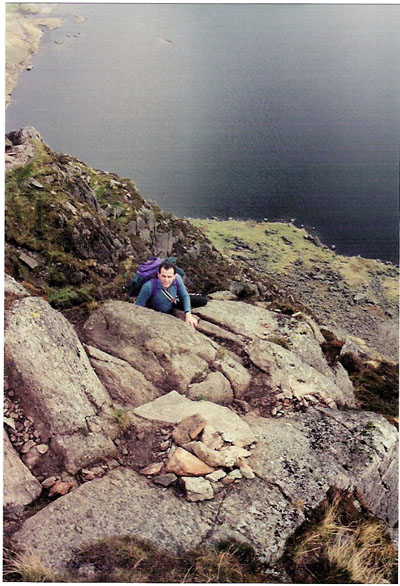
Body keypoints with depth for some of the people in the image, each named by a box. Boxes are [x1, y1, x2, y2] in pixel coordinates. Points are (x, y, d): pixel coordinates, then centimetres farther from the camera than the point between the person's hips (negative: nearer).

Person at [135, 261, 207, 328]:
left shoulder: (177, 279, -30)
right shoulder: (149, 286, -40)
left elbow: (185, 296, -15)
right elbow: (138, 306, -27)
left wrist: (188, 314, -26)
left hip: (173, 304, 2)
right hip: (156, 312, -2)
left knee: (203, 301, -7)